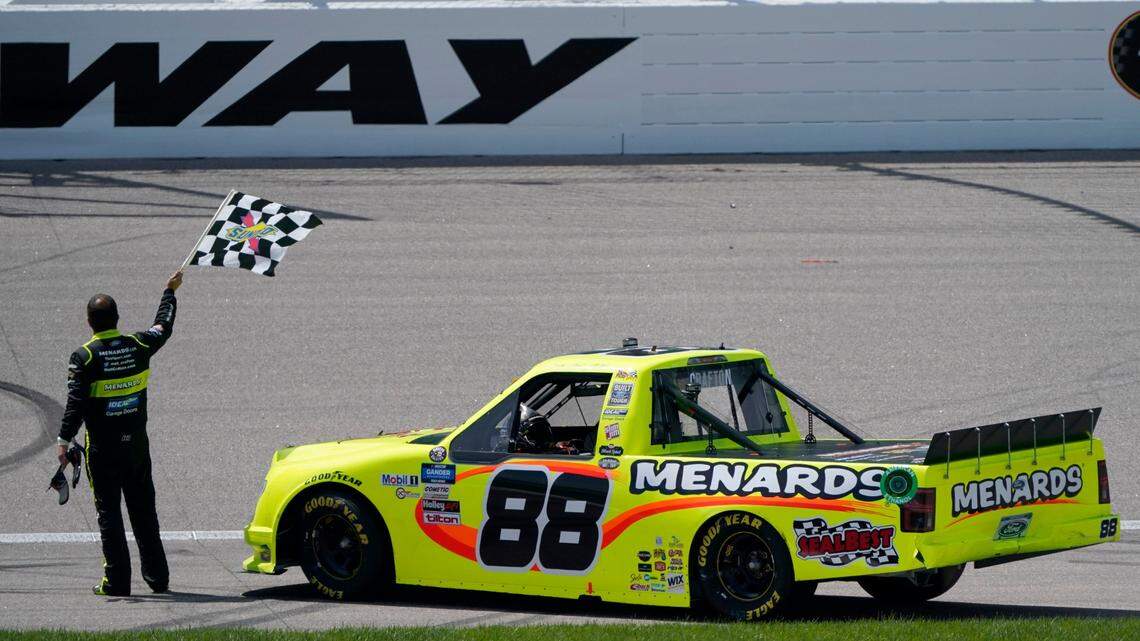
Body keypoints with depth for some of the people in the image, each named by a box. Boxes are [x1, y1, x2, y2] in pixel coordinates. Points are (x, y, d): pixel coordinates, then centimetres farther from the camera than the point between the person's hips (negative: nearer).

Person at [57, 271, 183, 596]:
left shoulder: (84, 357, -14)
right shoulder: (137, 346, -1)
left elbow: (76, 402, -17)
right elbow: (163, 328, 19)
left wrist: (64, 441, -15)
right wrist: (170, 292, 35)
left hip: (103, 450, -4)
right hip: (136, 444, 4)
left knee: (108, 512, 0)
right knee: (143, 510, 13)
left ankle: (116, 581, -3)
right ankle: (157, 577, 16)